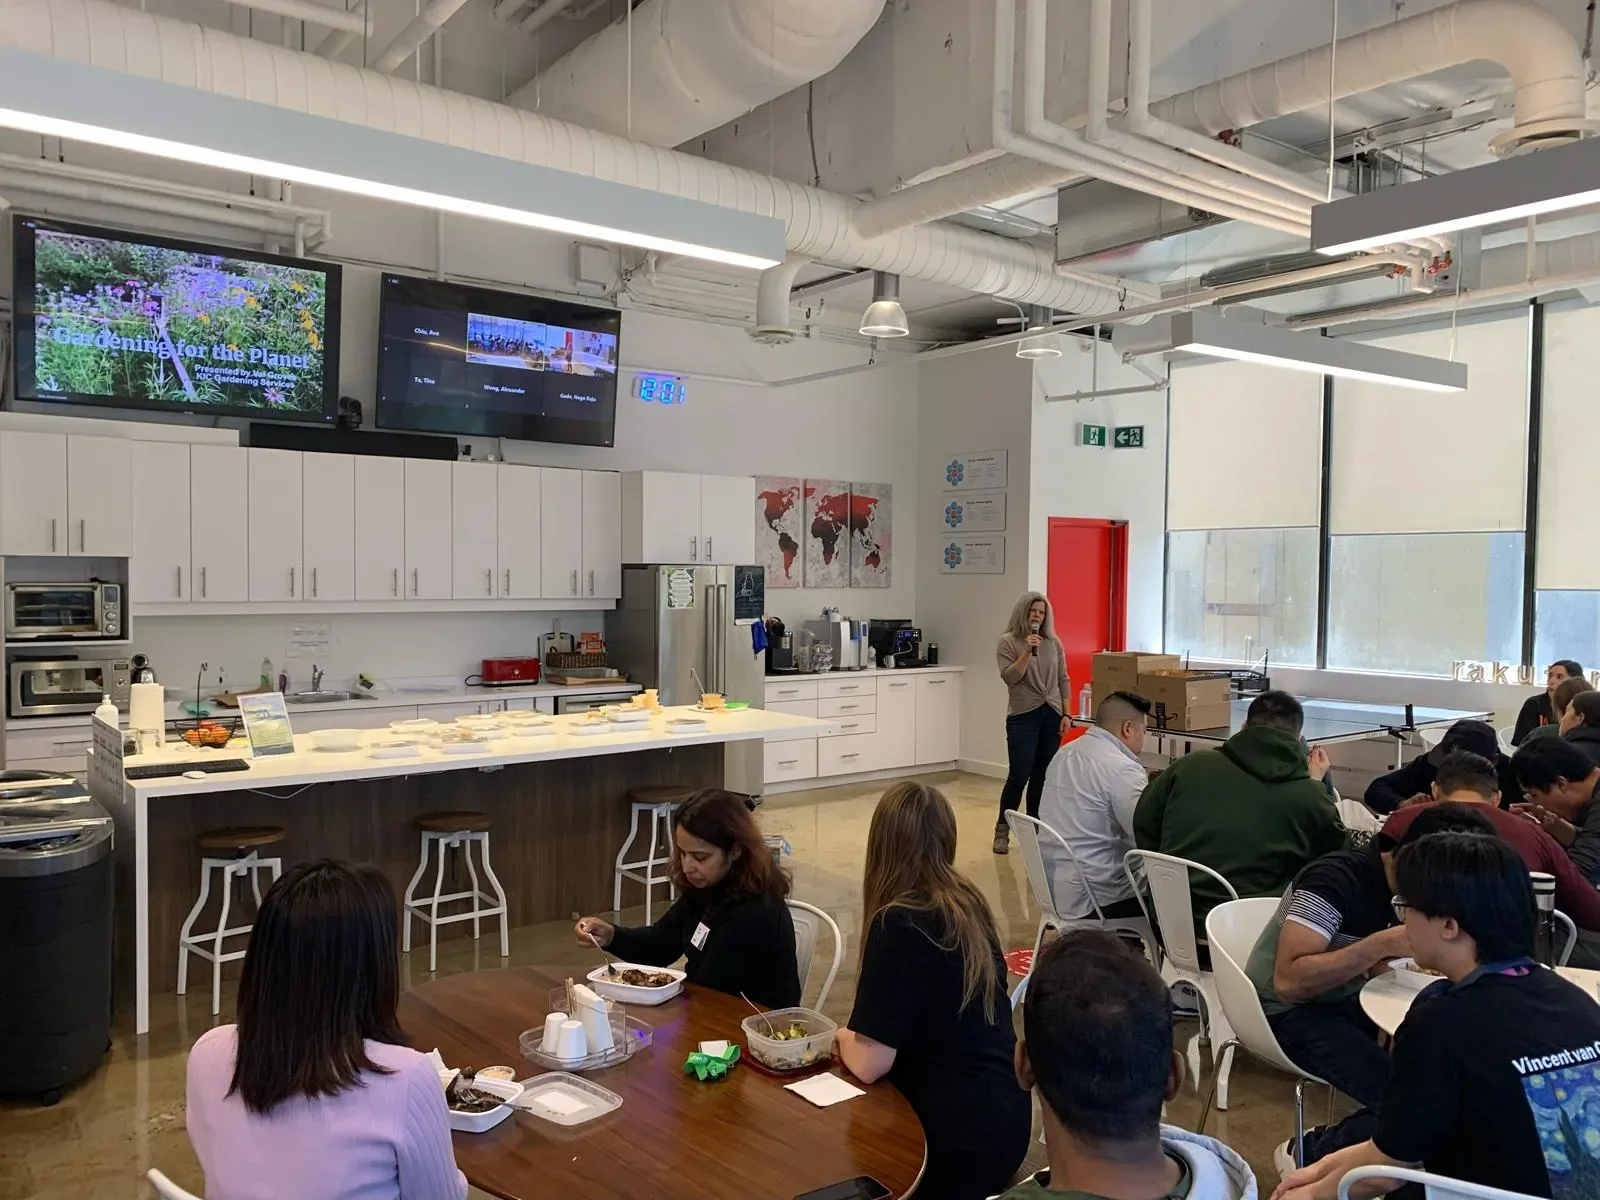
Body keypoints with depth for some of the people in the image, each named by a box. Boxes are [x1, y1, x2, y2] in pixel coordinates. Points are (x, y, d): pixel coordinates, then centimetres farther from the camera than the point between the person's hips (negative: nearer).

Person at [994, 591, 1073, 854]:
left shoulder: (1054, 643, 9)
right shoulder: (1007, 642, -2)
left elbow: (1063, 680, 11)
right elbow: (1009, 677, -11)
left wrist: (1066, 714, 4)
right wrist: (1027, 651, -20)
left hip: (1051, 716, 4)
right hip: (1023, 717, -4)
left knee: (1042, 776, 5)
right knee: (1019, 775, -8)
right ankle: (1002, 831, 4)